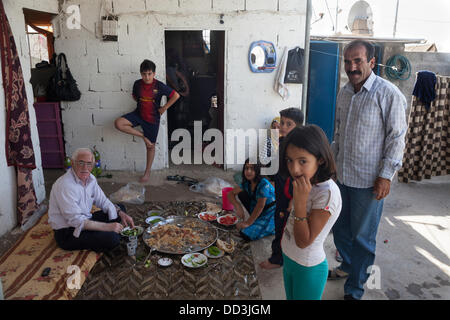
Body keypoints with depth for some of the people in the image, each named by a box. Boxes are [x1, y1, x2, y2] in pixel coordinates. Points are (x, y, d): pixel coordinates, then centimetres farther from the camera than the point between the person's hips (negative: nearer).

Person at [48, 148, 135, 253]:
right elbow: (76, 221, -28)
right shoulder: (65, 185, -25)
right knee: (112, 238, -28)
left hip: (85, 220, 9)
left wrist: (121, 213, -5)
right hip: (67, 233, -9)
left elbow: (103, 201, 11)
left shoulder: (90, 178, 2)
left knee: (120, 208, 9)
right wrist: (107, 226, -30)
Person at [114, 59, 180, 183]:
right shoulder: (137, 84, -4)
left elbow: (176, 95, -13)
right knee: (118, 123, -20)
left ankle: (147, 172, 25)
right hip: (138, 114, 4)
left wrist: (164, 108, -9)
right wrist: (141, 103, 5)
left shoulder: (159, 86, -15)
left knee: (150, 146, 7)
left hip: (152, 118, -3)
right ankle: (142, 135, -1)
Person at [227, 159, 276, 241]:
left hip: (271, 214, -7)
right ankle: (256, 220, 5)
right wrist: (238, 206, -17)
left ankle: (272, 228, 2)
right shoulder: (247, 183, -2)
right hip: (259, 212, 7)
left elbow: (260, 205, -26)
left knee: (246, 234, -21)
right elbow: (231, 193, 2)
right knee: (241, 194, -6)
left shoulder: (264, 184, -25)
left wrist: (248, 223, -22)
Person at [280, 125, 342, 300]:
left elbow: (304, 241, -27)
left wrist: (300, 200, -33)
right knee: (291, 297, 25)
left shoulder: (327, 192, -29)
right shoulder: (309, 184, -4)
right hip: (289, 259, 8)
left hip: (308, 269, -7)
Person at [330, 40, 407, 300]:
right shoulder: (344, 92, 7)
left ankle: (355, 290, 24)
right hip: (342, 176, 6)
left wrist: (386, 176, -14)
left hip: (369, 181, -6)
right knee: (340, 229, 19)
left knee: (362, 237, 7)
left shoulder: (389, 94, -14)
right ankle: (347, 266, 45)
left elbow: (397, 139, -12)